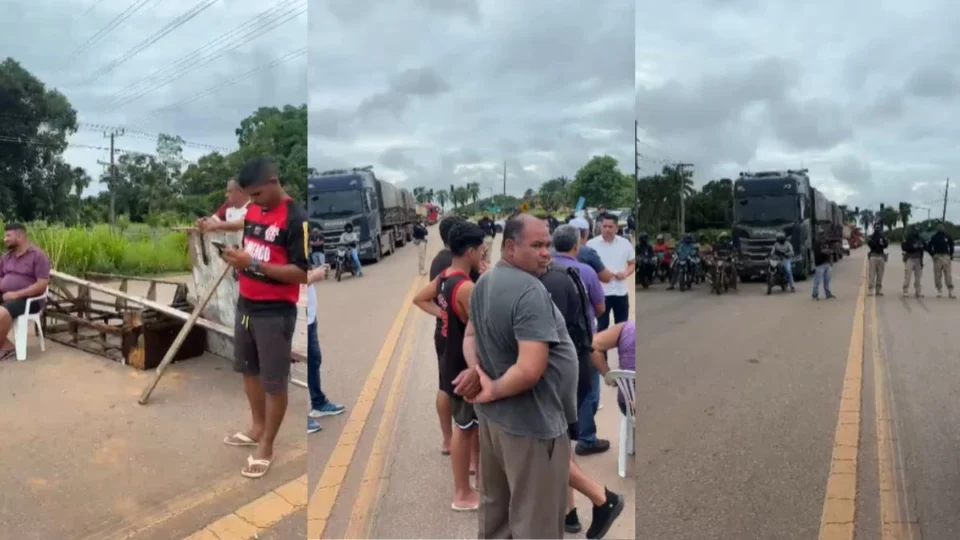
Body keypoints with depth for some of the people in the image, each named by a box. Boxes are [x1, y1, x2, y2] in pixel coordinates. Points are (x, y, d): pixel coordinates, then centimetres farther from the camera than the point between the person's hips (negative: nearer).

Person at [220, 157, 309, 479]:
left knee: (274, 381, 4)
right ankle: (257, 428, 40)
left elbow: (302, 273, -22)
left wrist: (254, 264, -26)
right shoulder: (252, 211, 6)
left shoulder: (295, 219, -18)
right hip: (246, 305, 9)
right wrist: (237, 258, -3)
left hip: (276, 312, -8)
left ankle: (266, 446, 18)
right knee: (249, 369, 21)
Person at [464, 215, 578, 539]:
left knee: (496, 504, 24)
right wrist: (492, 392, -16)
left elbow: (470, 335, 15)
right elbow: (530, 370, -32)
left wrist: (476, 374, -2)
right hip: (530, 423, -9)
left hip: (494, 415, 9)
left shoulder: (484, 282, 6)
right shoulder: (530, 291, -25)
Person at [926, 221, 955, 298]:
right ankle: (939, 292, 5)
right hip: (937, 257, 0)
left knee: (948, 275, -4)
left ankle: (950, 292, -2)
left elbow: (951, 246, 16)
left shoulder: (947, 236, 8)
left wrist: (951, 256, 8)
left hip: (946, 257, 0)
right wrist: (933, 255, -2)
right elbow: (929, 247, 9)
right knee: (937, 275, -1)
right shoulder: (934, 237, 6)